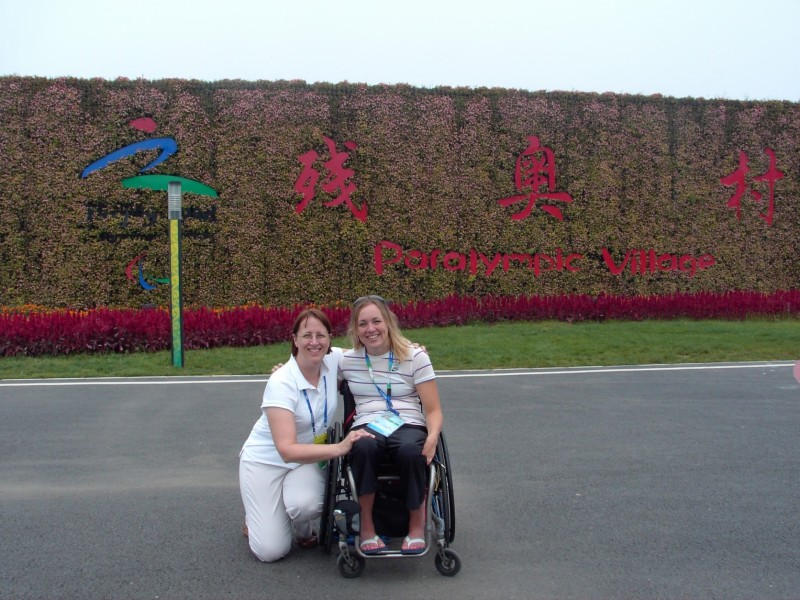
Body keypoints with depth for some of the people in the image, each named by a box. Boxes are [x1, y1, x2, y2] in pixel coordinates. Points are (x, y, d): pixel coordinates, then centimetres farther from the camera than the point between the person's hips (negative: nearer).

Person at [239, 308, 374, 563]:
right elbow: (287, 450, -33)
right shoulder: (281, 383, -28)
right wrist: (339, 448, -43)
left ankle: (304, 530, 6)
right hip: (266, 459, -3)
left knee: (306, 505, -31)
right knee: (271, 551, -11)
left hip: (307, 457, 4)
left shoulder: (335, 359, -14)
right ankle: (257, 515, 22)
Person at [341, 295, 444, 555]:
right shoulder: (347, 360, 8)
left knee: (411, 451, -38)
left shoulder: (415, 357, 1)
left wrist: (433, 436, -20)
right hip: (366, 426, 1)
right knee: (364, 447, -37)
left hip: (409, 426, -1)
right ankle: (366, 525, -14)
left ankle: (417, 523, -10)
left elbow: (433, 410, 0)